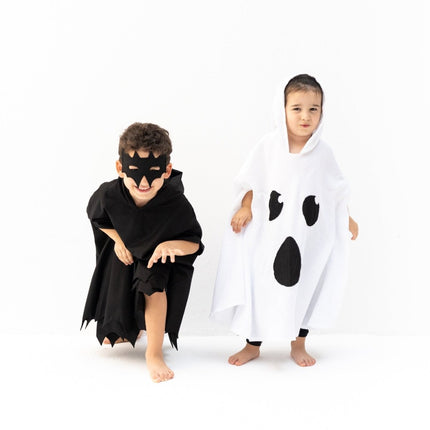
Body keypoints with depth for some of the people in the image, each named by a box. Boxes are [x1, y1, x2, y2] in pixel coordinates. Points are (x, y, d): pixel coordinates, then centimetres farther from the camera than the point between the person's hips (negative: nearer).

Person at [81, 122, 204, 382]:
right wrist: (118, 239, -13)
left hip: (160, 255, -3)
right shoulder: (109, 195, -31)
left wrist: (173, 245, -45)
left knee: (154, 285, -30)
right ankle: (127, 332, 53)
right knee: (119, 293, 16)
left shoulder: (176, 204, -38)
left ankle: (154, 353, -16)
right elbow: (96, 216, -4)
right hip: (126, 252, 4)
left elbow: (195, 243, -25)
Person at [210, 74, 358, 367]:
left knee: (305, 287, 9)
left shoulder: (322, 152, -4)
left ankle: (299, 345, 30)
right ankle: (253, 345, 24)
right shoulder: (268, 147, -8)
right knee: (258, 286, 6)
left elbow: (337, 189, 9)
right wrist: (245, 208, -8)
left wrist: (347, 218, 11)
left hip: (310, 238, 1)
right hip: (268, 234, -1)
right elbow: (251, 181, 2)